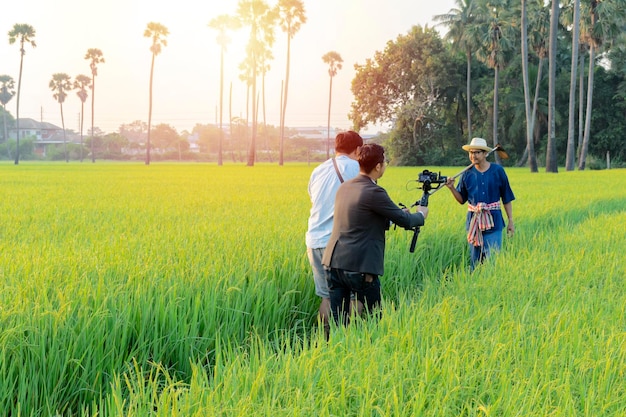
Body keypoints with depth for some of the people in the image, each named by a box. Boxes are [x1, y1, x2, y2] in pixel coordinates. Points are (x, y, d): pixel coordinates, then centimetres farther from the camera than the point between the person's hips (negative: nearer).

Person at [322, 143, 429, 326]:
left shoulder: (344, 187, 12)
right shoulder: (374, 192, -13)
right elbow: (405, 221, -5)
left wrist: (399, 213, 29)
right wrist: (421, 214, 17)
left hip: (334, 263, 7)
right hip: (359, 267, -7)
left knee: (338, 323, 9)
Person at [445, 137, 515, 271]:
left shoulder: (498, 171, -1)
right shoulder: (467, 174, 4)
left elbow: (507, 198, 4)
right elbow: (462, 200, 9)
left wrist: (510, 221, 3)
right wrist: (452, 188, -9)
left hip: (493, 221, -3)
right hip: (473, 221, 3)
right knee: (475, 259, 8)